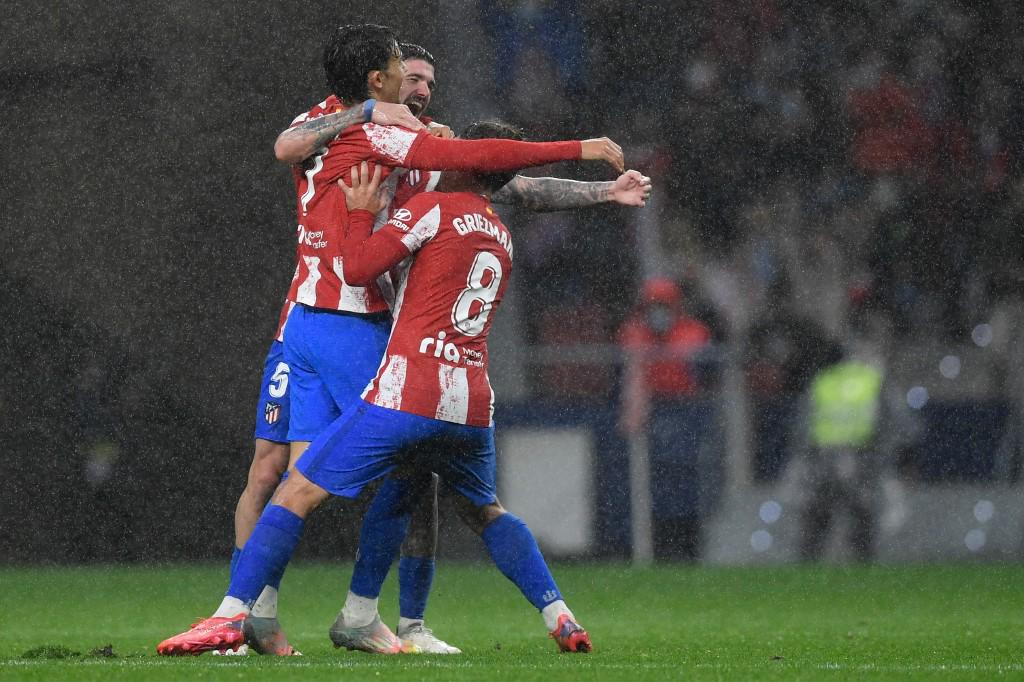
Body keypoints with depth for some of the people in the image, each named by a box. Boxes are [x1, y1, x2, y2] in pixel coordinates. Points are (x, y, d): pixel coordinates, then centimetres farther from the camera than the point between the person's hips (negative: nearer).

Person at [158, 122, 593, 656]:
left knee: (299, 492, -4)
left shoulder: (434, 207, -1)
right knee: (487, 513, 29)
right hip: (472, 406, 6)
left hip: (405, 393, -6)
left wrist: (362, 212, 11)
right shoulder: (502, 239, 22)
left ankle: (232, 615, -14)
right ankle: (560, 619, 19)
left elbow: (358, 269, -5)